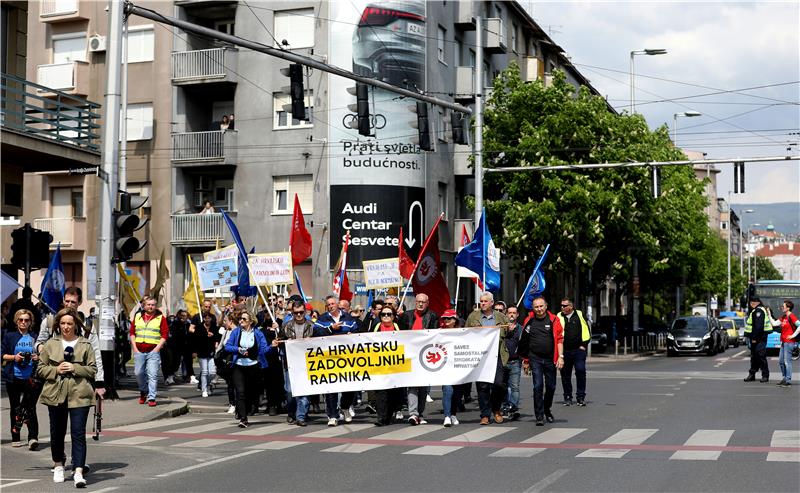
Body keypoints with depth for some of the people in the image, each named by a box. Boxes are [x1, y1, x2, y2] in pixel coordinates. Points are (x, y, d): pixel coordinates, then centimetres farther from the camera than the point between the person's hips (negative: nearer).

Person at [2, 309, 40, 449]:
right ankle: (15, 438, 19)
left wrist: (38, 357, -8)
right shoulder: (9, 337, 6)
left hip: (31, 378, -1)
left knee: (30, 408, -11)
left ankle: (33, 437, -17)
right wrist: (14, 357, -11)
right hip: (13, 378, 1)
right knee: (15, 407, 10)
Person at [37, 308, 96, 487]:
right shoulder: (50, 345, 8)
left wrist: (74, 368, -11)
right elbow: (40, 369, 8)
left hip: (79, 395, -2)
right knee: (57, 432, 12)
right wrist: (56, 370, -9)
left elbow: (92, 370, 4)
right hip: (56, 395, 2)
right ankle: (58, 466, 31)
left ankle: (78, 471, -10)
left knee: (78, 433, -8)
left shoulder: (85, 345, 5)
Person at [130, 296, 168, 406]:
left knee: (152, 375, -9)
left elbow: (165, 335, -1)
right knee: (138, 373, 7)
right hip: (139, 351, 3)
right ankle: (143, 392, 30)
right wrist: (134, 348, 4)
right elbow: (132, 332, 13)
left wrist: (157, 348, -9)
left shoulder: (161, 318, 3)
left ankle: (151, 398, -7)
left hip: (153, 351, -3)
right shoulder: (137, 317, 13)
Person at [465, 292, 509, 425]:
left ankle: (496, 409, 17)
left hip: (497, 355, 0)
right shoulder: (473, 317, 11)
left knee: (498, 384, -8)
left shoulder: (501, 317, 12)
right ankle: (485, 415, 8)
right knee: (482, 386, -1)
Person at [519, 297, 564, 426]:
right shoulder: (529, 321, 6)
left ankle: (547, 410, 33)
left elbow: (559, 339, 0)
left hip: (550, 359, 0)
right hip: (535, 359, 0)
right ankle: (539, 416, -3)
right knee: (538, 386, -7)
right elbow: (524, 342, 12)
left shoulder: (553, 320, 2)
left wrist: (560, 356, -9)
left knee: (551, 386, 9)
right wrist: (525, 361, 12)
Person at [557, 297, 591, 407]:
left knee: (580, 371, -11)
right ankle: (567, 397, 16)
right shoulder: (559, 317, 7)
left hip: (579, 350, -2)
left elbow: (586, 331, 8)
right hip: (564, 351, 2)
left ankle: (581, 396, -2)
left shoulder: (580, 315, 5)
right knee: (565, 374, 5)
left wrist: (584, 344, 1)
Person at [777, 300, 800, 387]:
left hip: (789, 342, -9)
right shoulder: (783, 317, 15)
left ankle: (788, 381, -4)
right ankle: (785, 378, 23)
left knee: (787, 361, -7)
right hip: (783, 342, 9)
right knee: (780, 361, 13)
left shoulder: (791, 316, -12)